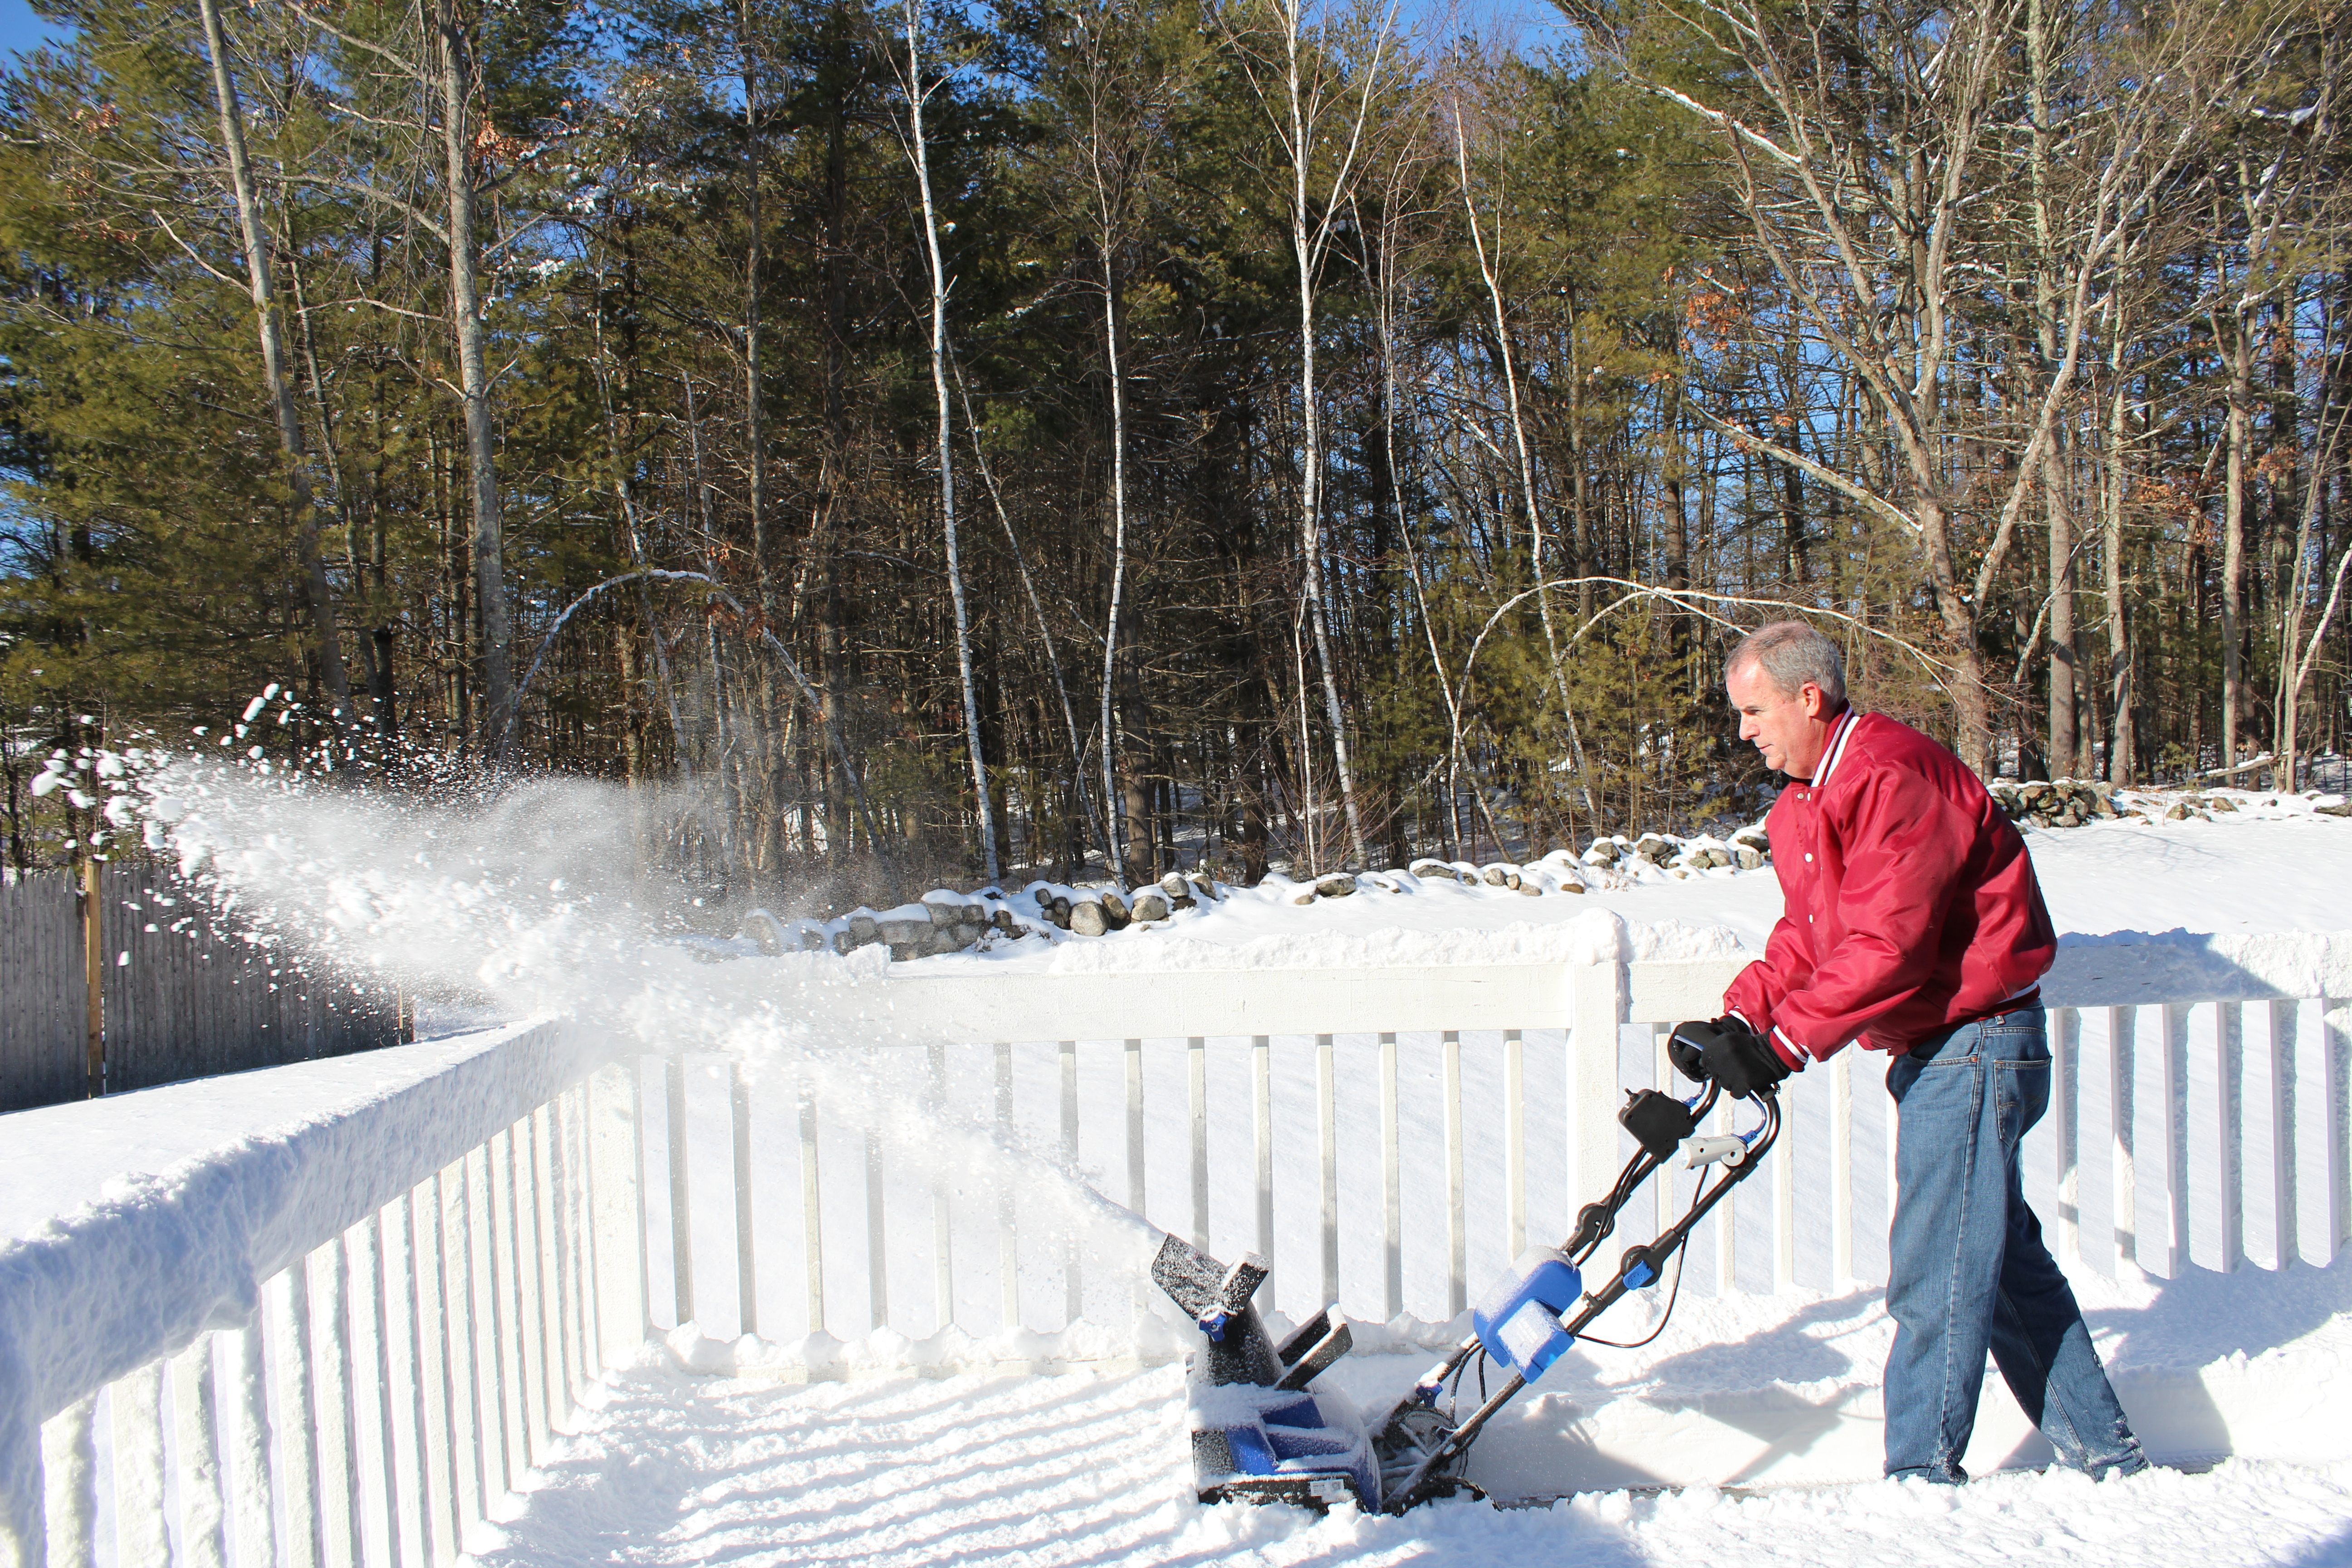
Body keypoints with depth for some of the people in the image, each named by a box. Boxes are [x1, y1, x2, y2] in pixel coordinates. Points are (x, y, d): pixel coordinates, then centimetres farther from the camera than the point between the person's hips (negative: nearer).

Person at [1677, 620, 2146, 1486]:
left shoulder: (1892, 778, -21)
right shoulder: (1807, 803, 12)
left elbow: (1884, 947, -27)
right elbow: (1807, 935, 11)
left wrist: (1782, 1042, -25)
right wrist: (1740, 1017, -3)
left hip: (1974, 1046, -10)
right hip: (1939, 1050, 10)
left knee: (1933, 1277, -4)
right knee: (2004, 1257, 18)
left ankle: (1919, 1473, 8)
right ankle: (2102, 1450, 30)